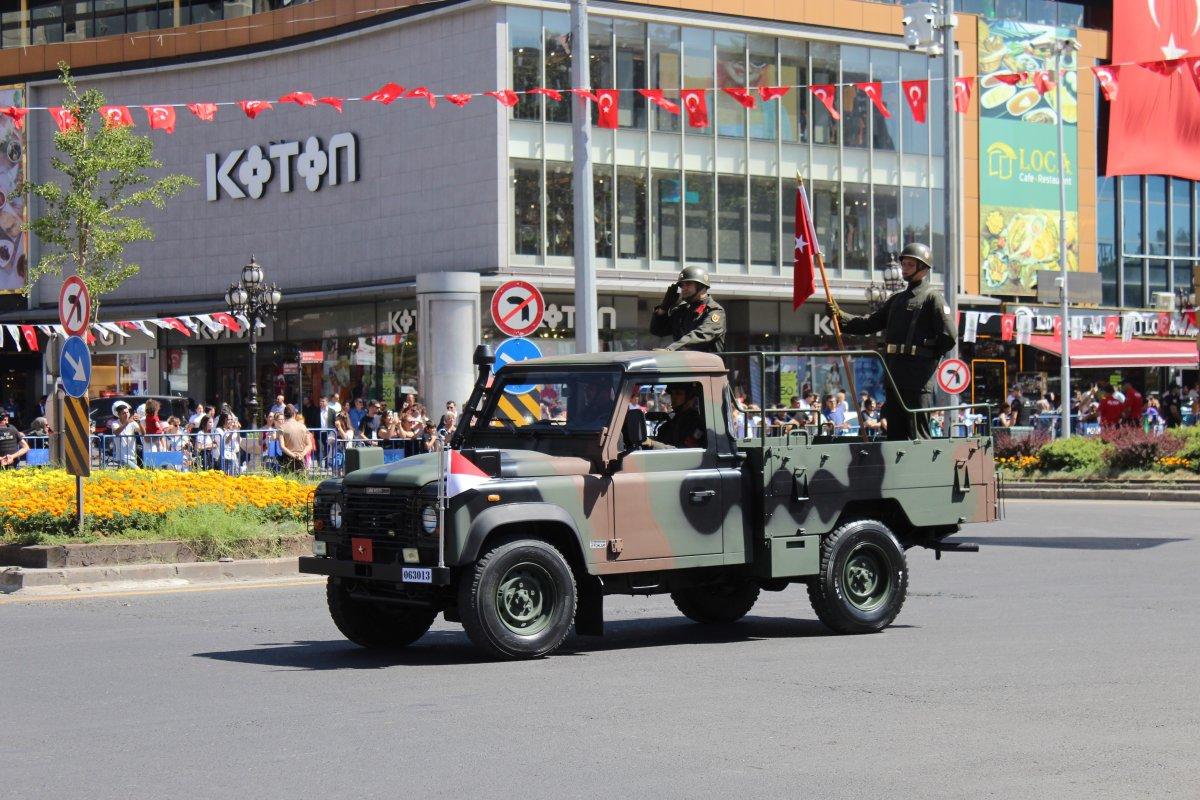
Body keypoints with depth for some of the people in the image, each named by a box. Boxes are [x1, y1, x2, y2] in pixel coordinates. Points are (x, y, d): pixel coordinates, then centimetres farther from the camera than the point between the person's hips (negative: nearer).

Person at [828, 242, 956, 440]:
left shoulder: (932, 298, -3)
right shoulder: (897, 299, 21)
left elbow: (950, 335, -14)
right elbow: (870, 323, 17)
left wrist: (929, 356, -5)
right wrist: (840, 316, 4)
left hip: (918, 378, -8)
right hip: (895, 376, 8)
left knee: (917, 433, -8)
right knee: (895, 432, 10)